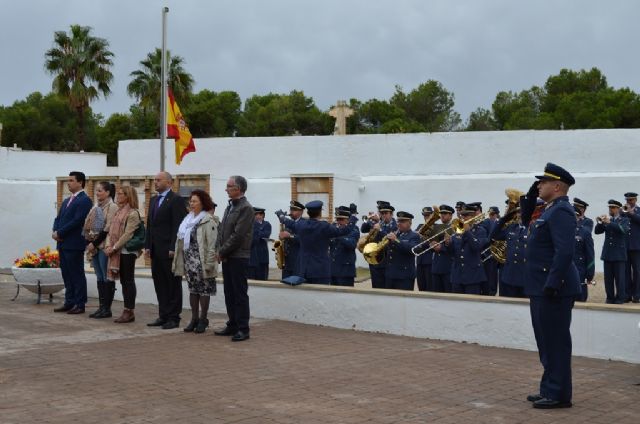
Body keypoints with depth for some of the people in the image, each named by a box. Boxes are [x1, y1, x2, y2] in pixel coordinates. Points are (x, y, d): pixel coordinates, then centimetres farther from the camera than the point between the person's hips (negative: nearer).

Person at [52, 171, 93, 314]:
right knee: (66, 274, 11)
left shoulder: (84, 200, -9)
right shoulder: (66, 201, 19)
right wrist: (55, 231, -3)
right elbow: (58, 218, 17)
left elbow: (77, 221, -17)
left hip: (74, 244, -8)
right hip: (63, 243, 8)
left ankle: (80, 304, 3)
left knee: (77, 275, -2)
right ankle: (69, 302, 18)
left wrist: (60, 233, -14)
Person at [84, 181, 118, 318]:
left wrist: (94, 243, -15)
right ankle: (101, 307, 13)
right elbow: (88, 226, 15)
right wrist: (89, 242, 2)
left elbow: (108, 229, -15)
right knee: (99, 278, 9)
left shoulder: (112, 207, -9)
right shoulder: (96, 207, 15)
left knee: (107, 277, -3)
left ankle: (107, 308, 1)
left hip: (104, 246, -8)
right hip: (94, 246, 8)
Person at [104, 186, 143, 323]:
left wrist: (114, 248, -16)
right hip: (117, 252, 8)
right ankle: (126, 311, 14)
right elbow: (111, 230, 15)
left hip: (127, 251, -8)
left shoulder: (133, 213, -10)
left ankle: (129, 311, 0)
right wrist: (109, 246, 0)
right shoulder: (118, 212, 16)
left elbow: (127, 234, -16)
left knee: (128, 281, -3)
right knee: (123, 281, 10)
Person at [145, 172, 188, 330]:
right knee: (159, 284, 10)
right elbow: (150, 224, 18)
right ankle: (163, 315, 17)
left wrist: (173, 249, -18)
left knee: (173, 285, 0)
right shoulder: (153, 200, 16)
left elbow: (178, 226, -14)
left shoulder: (176, 200, -8)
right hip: (156, 251, 8)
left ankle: (173, 318, 4)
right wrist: (147, 246, 11)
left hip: (169, 250, -8)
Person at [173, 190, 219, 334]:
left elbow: (212, 244, -16)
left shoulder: (208, 221, -12)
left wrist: (209, 263, -20)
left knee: (204, 290, 2)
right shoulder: (188, 219, 13)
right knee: (193, 290, 12)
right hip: (189, 261, 8)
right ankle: (194, 318, 19)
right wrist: (179, 262, 10)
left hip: (201, 262, -7)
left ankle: (203, 319, 11)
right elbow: (182, 241, 14)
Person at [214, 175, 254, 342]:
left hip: (238, 257, -8)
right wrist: (218, 250, 1)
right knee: (229, 293, 12)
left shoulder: (246, 208, -13)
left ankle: (243, 329, 1)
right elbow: (221, 230, 15)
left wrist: (223, 252, -12)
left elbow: (238, 235, -18)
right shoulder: (230, 206, 15)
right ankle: (232, 325, 20)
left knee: (240, 294, -4)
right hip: (226, 257, 8)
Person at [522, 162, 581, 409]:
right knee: (548, 342, 16)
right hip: (541, 287, 10)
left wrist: (552, 284, -26)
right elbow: (527, 221, 30)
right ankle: (550, 389, 25)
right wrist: (530, 196, 15)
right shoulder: (550, 210, 14)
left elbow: (564, 251, -25)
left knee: (555, 342, -3)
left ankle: (558, 395, 4)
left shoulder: (561, 212, -16)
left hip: (553, 289, -10)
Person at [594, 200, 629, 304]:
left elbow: (623, 230, -18)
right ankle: (610, 297, 9)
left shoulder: (624, 220, 3)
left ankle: (620, 298, 0)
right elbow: (597, 231, 4)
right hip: (607, 253, 4)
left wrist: (609, 222, -27)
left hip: (619, 254, -4)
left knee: (619, 277, -4)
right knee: (608, 278, 4)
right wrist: (600, 222, -16)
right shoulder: (606, 220, 13)